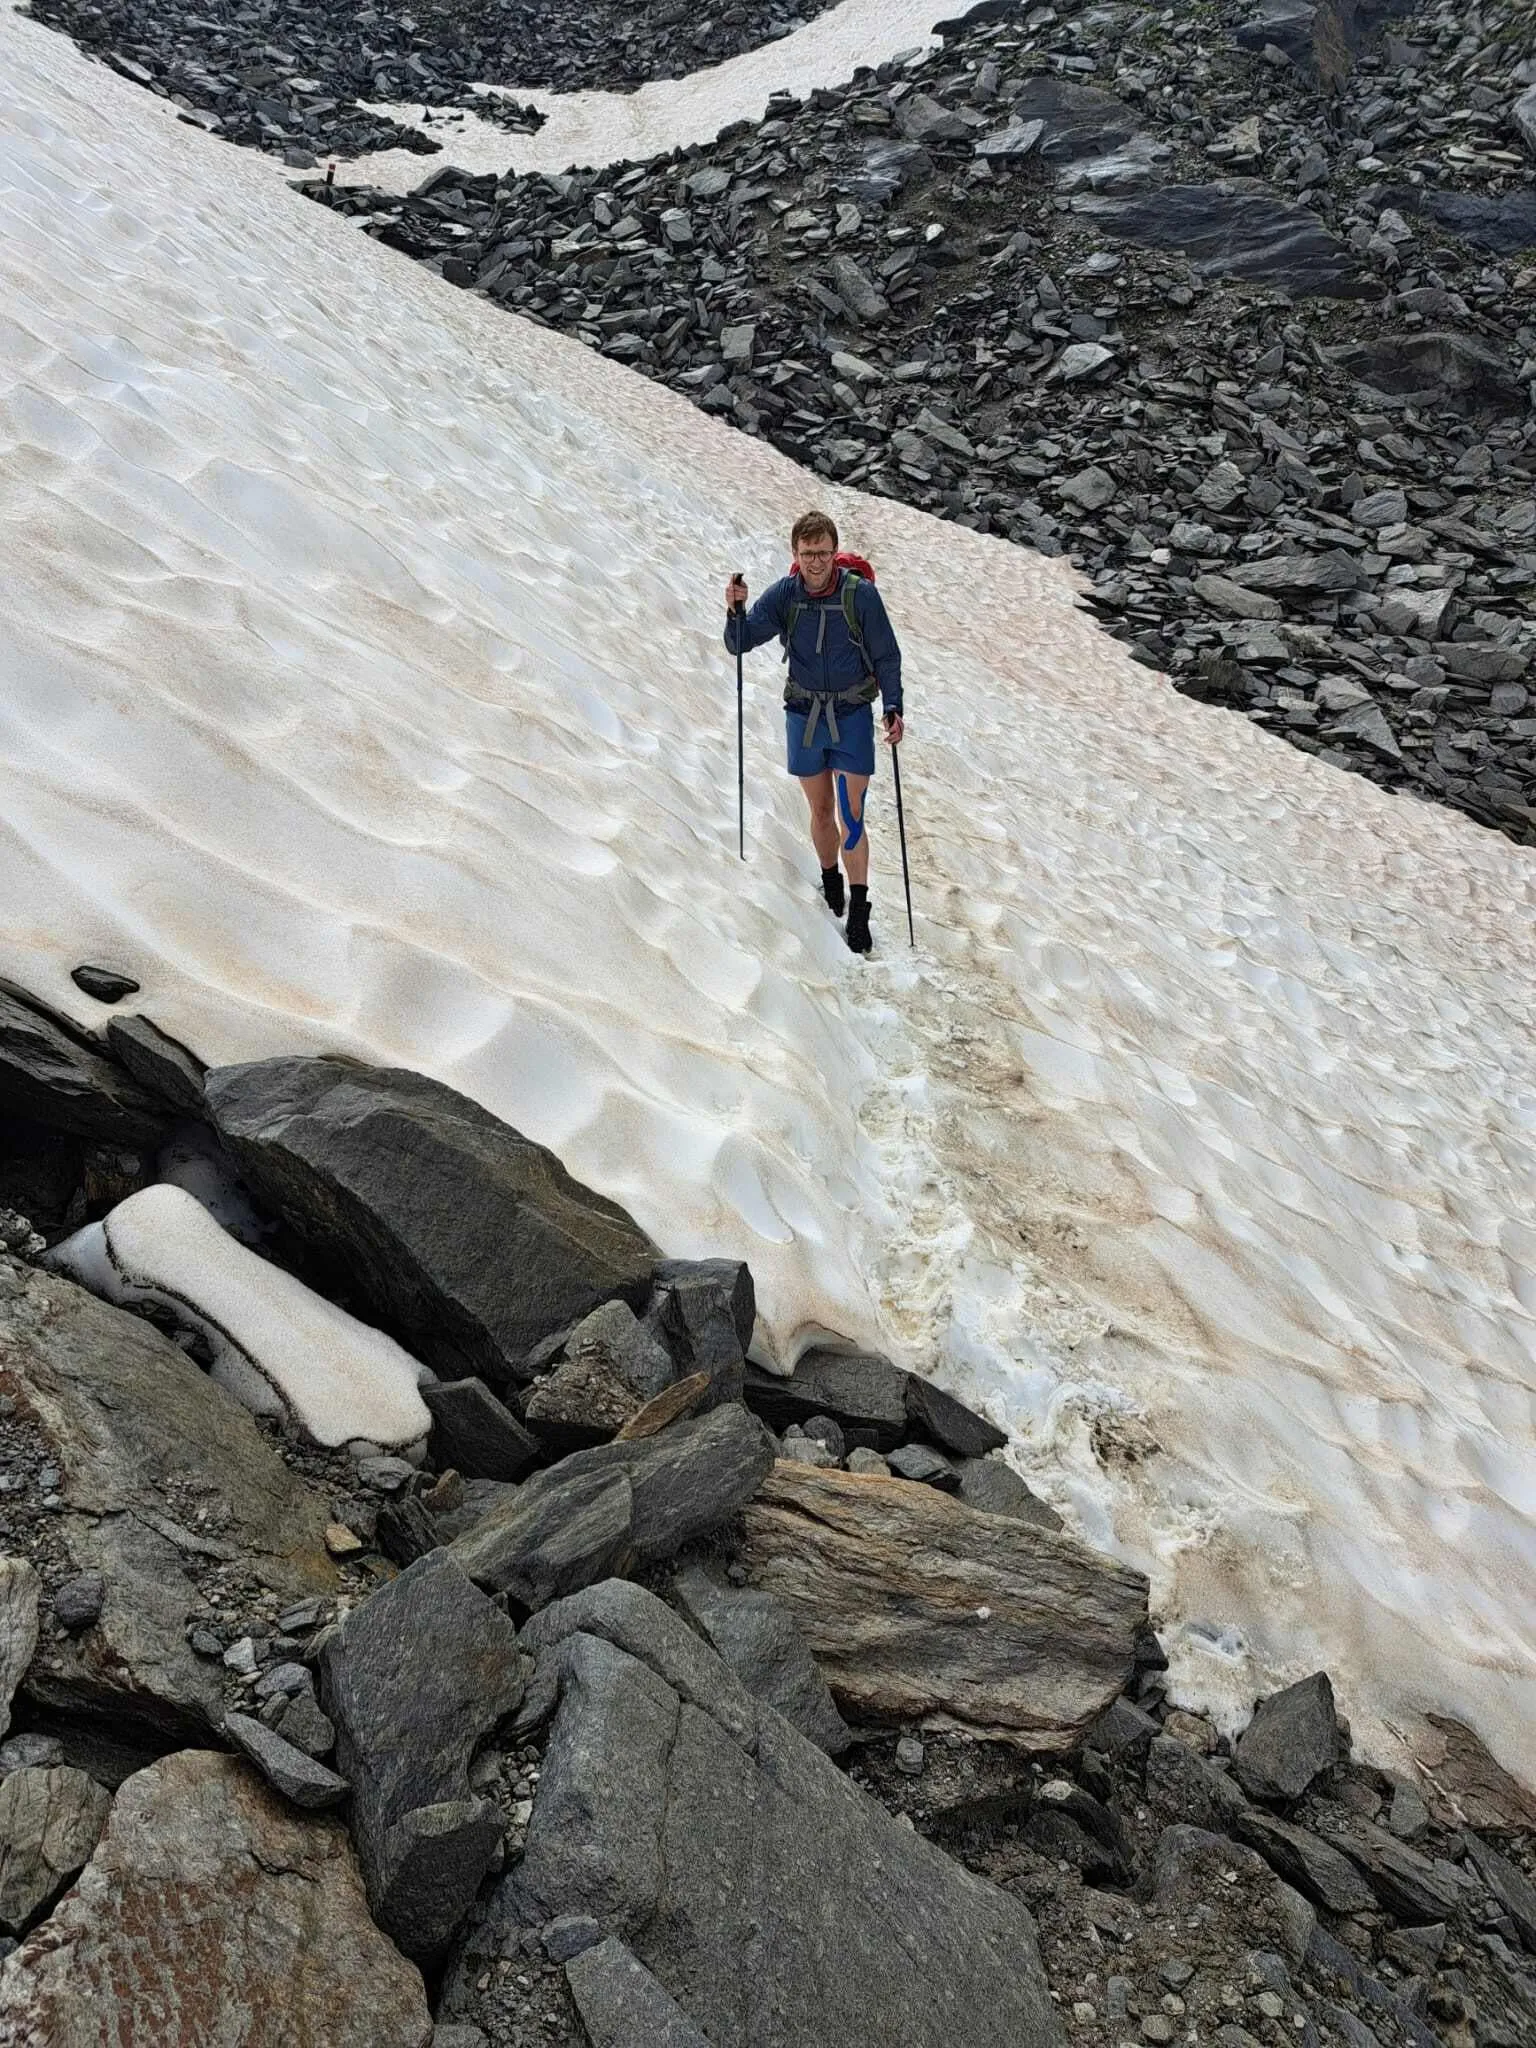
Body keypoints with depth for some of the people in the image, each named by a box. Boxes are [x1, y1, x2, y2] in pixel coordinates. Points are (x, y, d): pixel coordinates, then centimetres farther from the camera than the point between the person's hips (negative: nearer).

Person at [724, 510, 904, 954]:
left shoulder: (861, 593, -11)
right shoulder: (783, 595, -5)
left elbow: (886, 656, -3)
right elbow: (740, 642, -10)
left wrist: (893, 707, -13)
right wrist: (735, 611, -30)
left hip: (852, 717, -3)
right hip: (803, 716, 3)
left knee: (850, 814, -7)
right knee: (821, 811, 13)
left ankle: (858, 911, -1)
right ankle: (830, 884, 34)